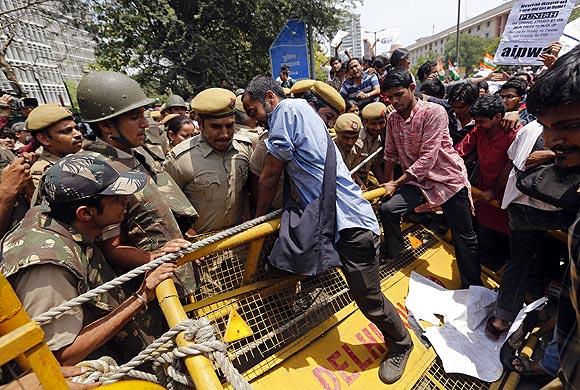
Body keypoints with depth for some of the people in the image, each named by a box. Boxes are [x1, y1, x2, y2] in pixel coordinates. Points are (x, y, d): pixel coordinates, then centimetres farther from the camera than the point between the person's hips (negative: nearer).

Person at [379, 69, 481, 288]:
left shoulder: (434, 112, -17)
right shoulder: (392, 119, 2)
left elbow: (428, 158, -24)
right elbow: (390, 155, 12)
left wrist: (396, 184, -24)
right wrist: (387, 183, 14)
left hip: (449, 179, -4)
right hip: (417, 181, 4)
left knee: (464, 238, 6)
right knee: (387, 210, -19)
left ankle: (473, 287, 29)